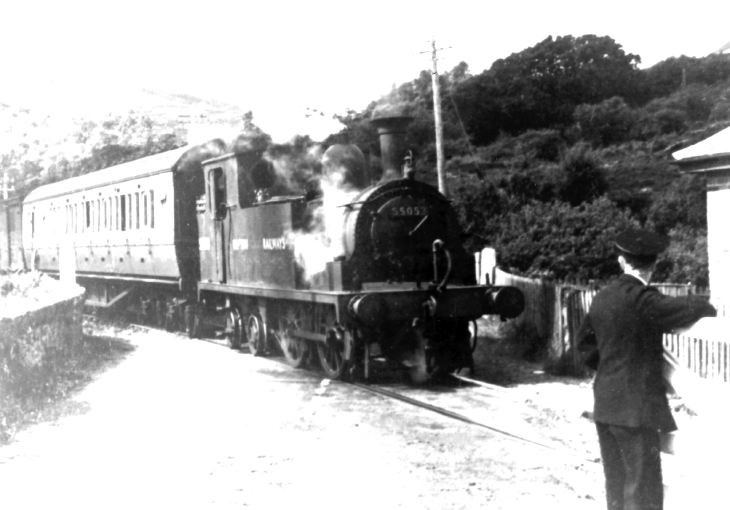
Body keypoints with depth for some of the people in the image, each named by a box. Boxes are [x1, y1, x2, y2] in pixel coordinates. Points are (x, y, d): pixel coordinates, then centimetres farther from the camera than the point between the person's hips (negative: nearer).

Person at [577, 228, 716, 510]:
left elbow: (585, 342, 20)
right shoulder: (640, 297, -16)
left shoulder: (603, 297, 9)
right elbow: (688, 309, -22)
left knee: (616, 483, 15)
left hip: (605, 406, 8)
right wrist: (705, 307, 0)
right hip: (635, 407, -8)